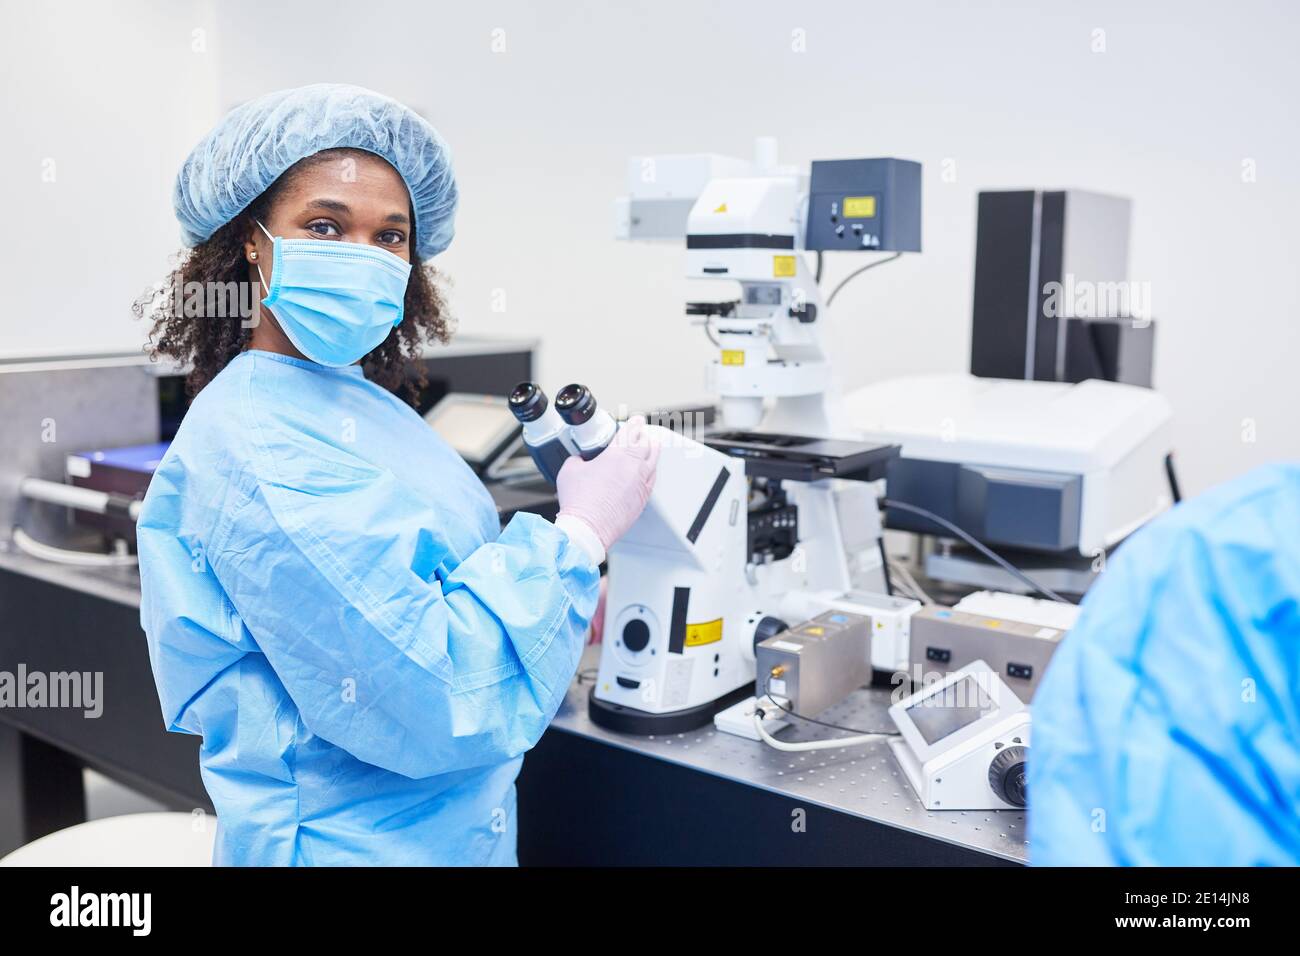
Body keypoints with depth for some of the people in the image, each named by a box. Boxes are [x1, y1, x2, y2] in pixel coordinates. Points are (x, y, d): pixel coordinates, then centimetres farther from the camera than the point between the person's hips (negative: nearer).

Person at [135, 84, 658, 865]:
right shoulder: (260, 454, -25)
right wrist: (579, 536, -20)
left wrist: (569, 608, 3)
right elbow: (432, 700, -27)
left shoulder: (357, 401, 4)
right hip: (356, 840, -9)